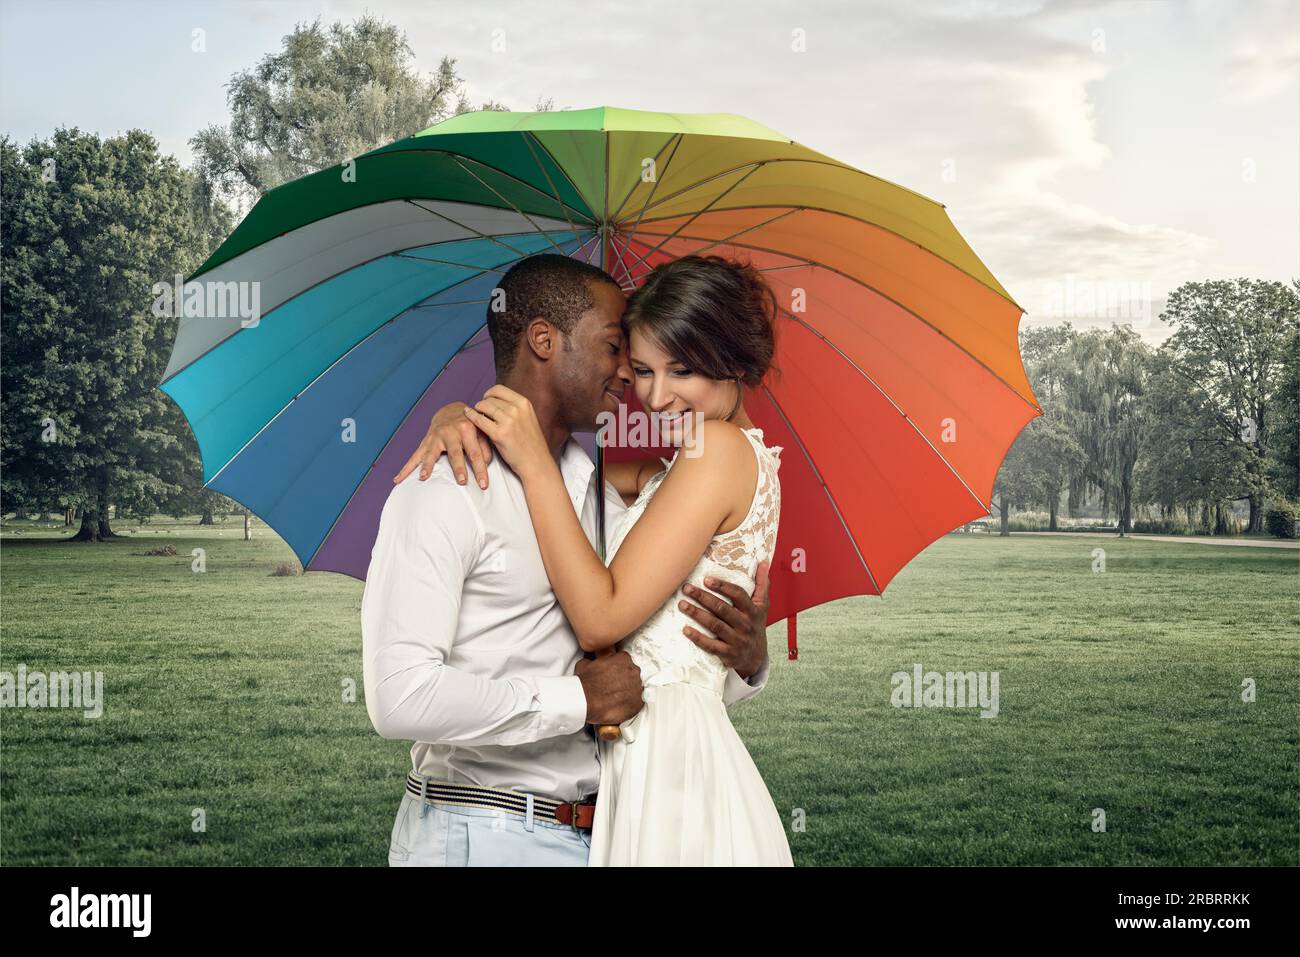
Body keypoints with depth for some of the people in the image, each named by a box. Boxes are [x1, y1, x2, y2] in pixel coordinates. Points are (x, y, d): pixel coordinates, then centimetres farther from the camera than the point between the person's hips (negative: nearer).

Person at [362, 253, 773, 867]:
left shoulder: (601, 498, 14)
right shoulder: (446, 492, -11)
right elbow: (400, 698, -22)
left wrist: (746, 663, -3)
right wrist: (577, 698, -15)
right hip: (482, 837, -7)